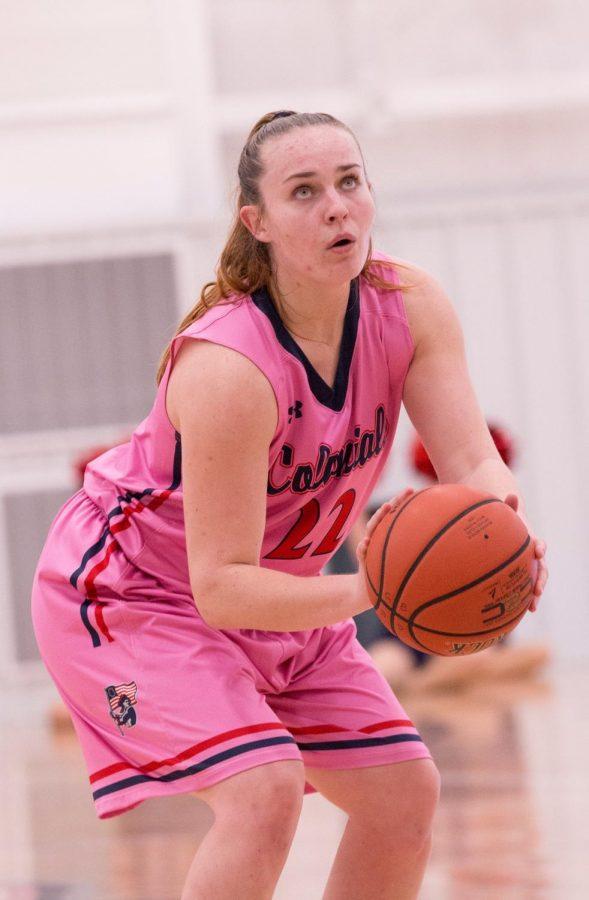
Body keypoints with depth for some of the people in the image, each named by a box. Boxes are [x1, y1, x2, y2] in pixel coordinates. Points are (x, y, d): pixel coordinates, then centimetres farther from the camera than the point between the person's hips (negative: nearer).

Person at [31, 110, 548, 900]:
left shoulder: (409, 308, -16)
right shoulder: (228, 368, -34)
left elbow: (472, 462, -24)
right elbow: (221, 586, -35)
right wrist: (364, 592, -49)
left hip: (276, 598, 8)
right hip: (130, 591, -8)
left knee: (406, 794, 5)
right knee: (264, 791, -27)